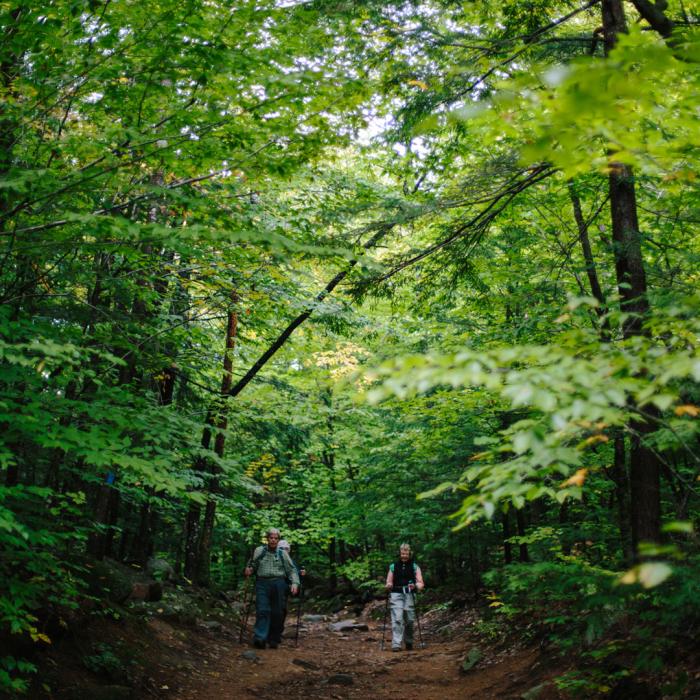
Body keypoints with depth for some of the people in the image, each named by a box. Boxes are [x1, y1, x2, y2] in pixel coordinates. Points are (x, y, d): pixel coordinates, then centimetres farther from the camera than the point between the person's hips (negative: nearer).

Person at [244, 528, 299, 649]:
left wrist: (295, 583, -2)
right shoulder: (259, 551, 12)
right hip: (262, 583, -1)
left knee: (277, 613, -1)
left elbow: (292, 570, 12)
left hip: (278, 584, 1)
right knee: (262, 611, -15)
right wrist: (248, 570, -5)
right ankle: (260, 639, -23)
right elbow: (252, 566, 17)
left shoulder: (282, 554, 13)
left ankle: (274, 640, 9)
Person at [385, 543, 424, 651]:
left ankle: (409, 642, 21)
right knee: (397, 619, -13)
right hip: (396, 594, 0)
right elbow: (388, 584, 16)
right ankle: (396, 644, -16)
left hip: (409, 594, 0)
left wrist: (415, 585, -17)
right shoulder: (393, 566, 13)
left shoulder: (414, 567, 10)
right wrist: (388, 585, -8)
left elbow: (421, 584, 4)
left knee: (409, 620, 0)